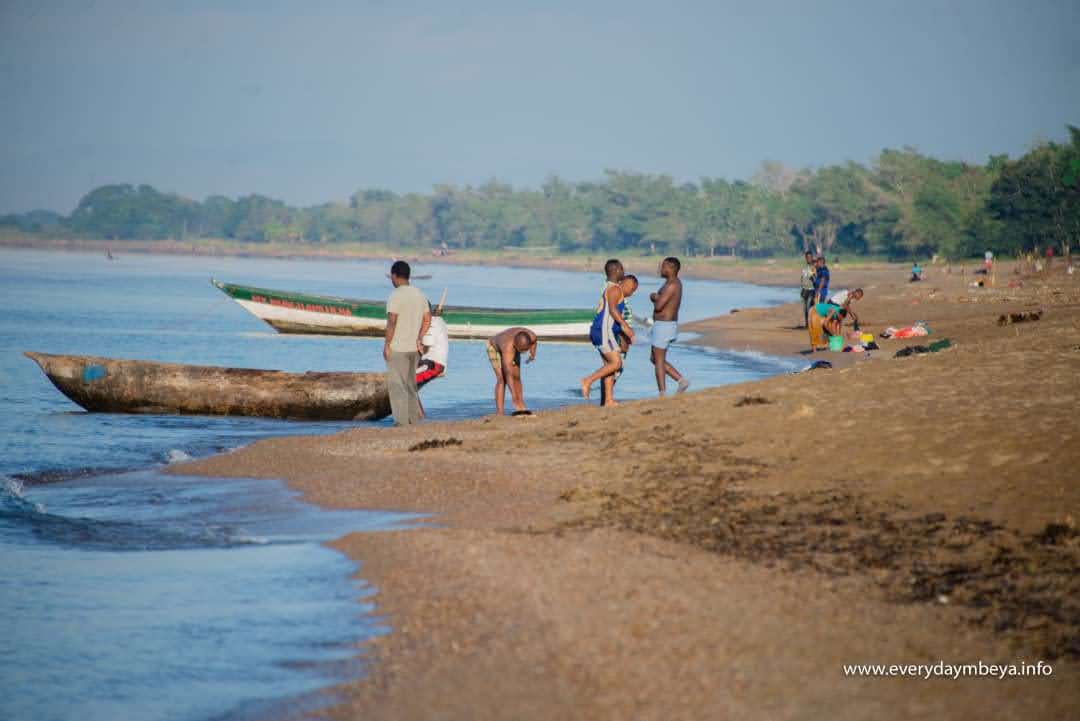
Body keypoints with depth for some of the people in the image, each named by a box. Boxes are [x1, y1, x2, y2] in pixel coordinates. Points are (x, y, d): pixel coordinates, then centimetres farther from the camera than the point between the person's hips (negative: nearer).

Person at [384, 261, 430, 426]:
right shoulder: (419, 294, 10)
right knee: (410, 384, 17)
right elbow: (427, 318, 13)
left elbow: (391, 322, -19)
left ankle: (402, 422, -6)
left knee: (397, 385, -3)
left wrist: (387, 344, -13)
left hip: (397, 348, -7)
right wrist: (418, 339, 16)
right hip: (413, 348, 8)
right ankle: (414, 420, 17)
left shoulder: (395, 296, -14)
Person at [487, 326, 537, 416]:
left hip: (513, 349, 5)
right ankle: (499, 413, -21)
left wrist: (533, 353, -15)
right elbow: (508, 374, -49)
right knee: (502, 379, -18)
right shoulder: (508, 348, -47)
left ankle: (521, 407, 10)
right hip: (495, 348, -5)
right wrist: (514, 396, -52)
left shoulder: (532, 337, -32)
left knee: (516, 377, 0)